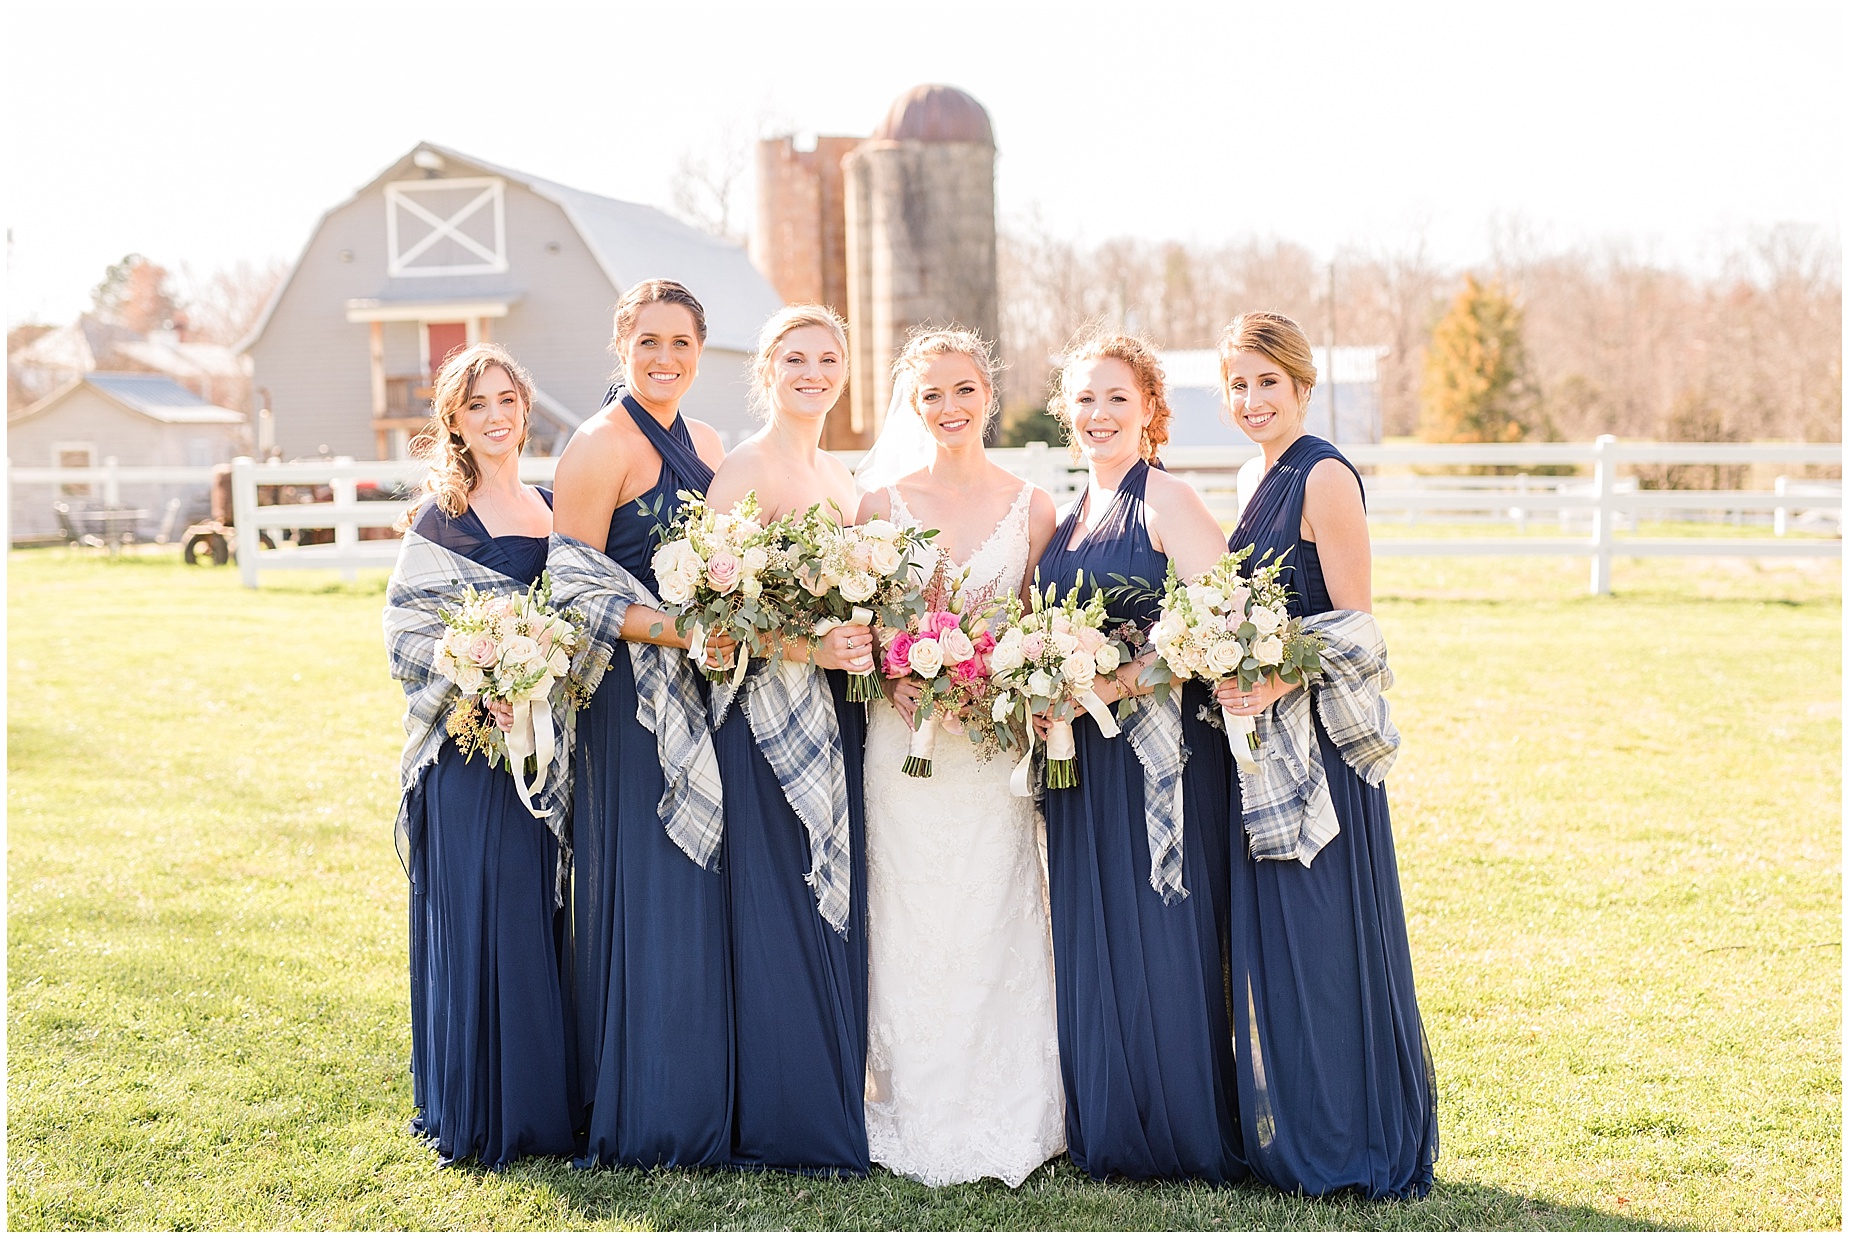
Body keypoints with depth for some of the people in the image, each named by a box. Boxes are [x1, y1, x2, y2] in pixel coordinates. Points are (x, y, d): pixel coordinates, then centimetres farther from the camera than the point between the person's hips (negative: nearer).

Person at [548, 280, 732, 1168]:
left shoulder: (706, 445, 15)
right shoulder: (600, 446, -9)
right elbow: (572, 583, -14)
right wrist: (674, 632, -23)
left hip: (704, 695, 8)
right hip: (629, 701, -7)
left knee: (705, 893, 9)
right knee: (644, 901, -4)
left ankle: (703, 1107, 18)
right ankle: (639, 1123, 6)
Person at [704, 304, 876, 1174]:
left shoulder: (839, 476, 16)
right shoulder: (742, 471, -8)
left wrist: (867, 643, 1)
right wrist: (807, 647, -25)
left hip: (834, 714, 8)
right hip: (766, 717, -8)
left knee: (838, 902, 10)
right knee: (779, 913, -4)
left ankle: (839, 1106, 20)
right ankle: (784, 1125, 6)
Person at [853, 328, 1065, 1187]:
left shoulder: (1031, 506, 6)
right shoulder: (880, 501, 5)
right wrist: (891, 673, -11)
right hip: (903, 740, 0)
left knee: (992, 919, 1)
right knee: (910, 921, 2)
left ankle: (1004, 1125, 12)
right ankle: (917, 1121, 13)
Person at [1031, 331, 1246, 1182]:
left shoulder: (1165, 501, -8)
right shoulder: (1067, 514, 15)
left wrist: (1113, 685, -21)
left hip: (1157, 742, -7)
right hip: (1081, 757, 7)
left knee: (1161, 934, -2)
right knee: (1090, 938, 10)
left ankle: (1187, 1136, 10)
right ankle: (1107, 1134, 21)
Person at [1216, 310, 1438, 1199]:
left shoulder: (1325, 478, -13)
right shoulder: (1263, 479, 14)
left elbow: (1357, 626, -16)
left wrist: (1274, 685, -27)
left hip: (1315, 734, -9)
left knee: (1322, 939, -2)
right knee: (1269, 938, 12)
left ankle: (1350, 1148, 9)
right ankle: (1290, 1140, 22)